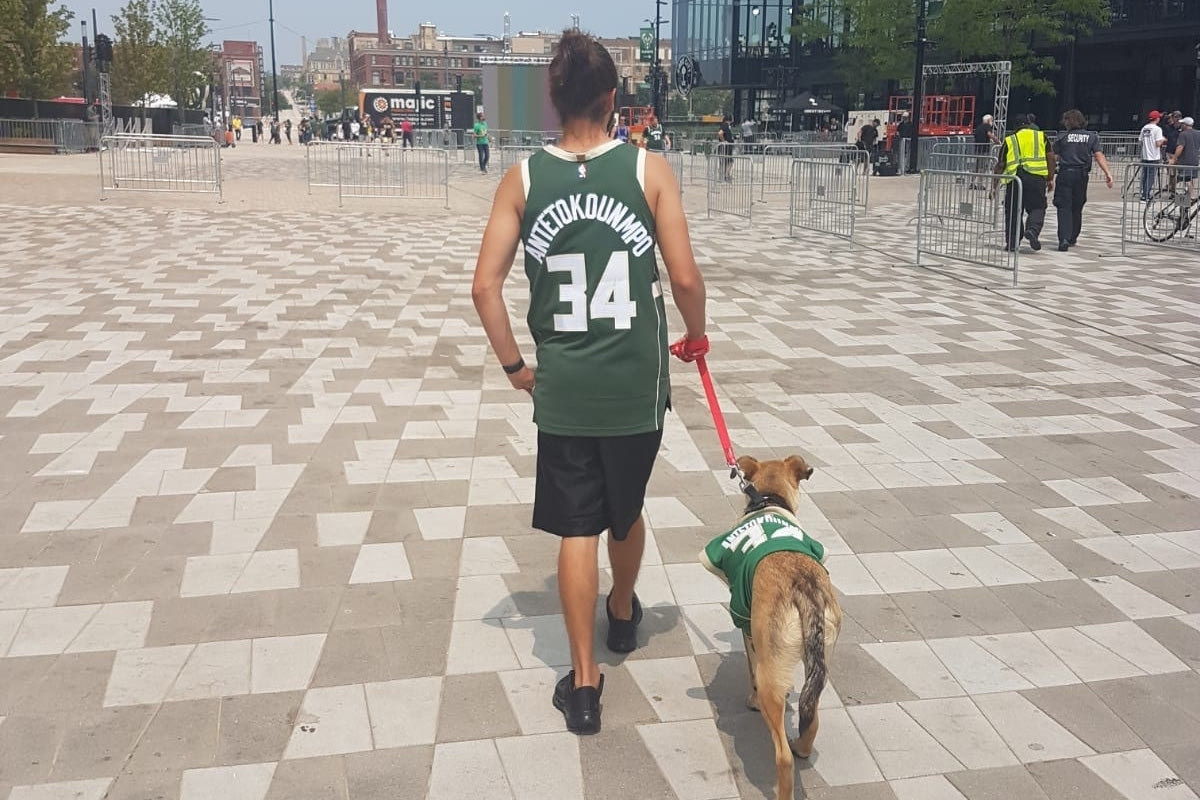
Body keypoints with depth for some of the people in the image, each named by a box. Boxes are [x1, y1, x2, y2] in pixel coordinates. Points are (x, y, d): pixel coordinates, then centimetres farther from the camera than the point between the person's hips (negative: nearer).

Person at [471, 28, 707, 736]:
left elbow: (486, 287, -6)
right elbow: (685, 277, -9)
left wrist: (514, 365, 6)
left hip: (562, 385, 0)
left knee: (577, 527, 9)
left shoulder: (522, 180, -3)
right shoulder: (650, 169, -7)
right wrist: (697, 336, 11)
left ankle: (584, 680, 12)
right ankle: (624, 616, 48)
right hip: (637, 381, 0)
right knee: (627, 511, 22)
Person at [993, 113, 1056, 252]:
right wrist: (1050, 179, 11)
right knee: (1037, 208, 7)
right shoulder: (1042, 137, 15)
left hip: (1014, 178, 1)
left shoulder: (1009, 141, 16)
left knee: (1013, 211, 9)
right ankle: (1032, 230, -20)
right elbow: (1051, 157, 8)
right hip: (1037, 177, -1)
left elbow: (1001, 165, 13)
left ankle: (1012, 243, 8)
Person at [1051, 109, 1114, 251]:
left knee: (1064, 207, -5)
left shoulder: (1062, 137, 0)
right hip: (1082, 175, 3)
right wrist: (1108, 173, -8)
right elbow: (1099, 156, -4)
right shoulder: (1091, 137, 6)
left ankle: (1064, 238, -21)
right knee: (1077, 207, 17)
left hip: (1065, 173, -3)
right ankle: (1072, 238, 29)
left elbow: (1054, 157, -1)